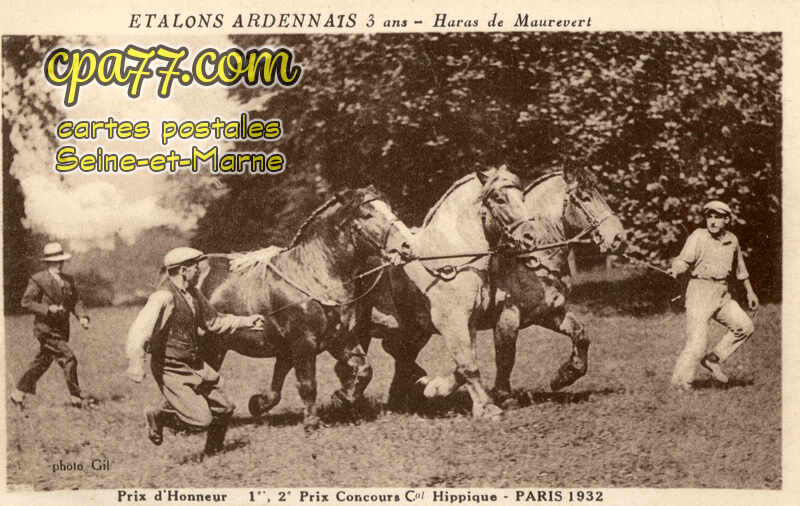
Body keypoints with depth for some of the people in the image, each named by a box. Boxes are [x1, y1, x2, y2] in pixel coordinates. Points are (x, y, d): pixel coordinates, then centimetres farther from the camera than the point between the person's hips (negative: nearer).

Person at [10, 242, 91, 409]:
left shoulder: (68, 280, 9)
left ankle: (18, 394, 29)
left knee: (41, 364, 15)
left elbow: (75, 301, 10)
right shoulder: (37, 280, -10)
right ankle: (76, 398, -3)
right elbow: (26, 302, -11)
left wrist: (82, 317, -8)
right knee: (69, 359, -13)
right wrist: (47, 309, -23)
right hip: (46, 330, -7)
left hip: (61, 330, 7)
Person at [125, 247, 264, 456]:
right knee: (201, 419, -14)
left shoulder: (193, 294, 7)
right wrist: (136, 363, -43)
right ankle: (159, 416, 11)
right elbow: (140, 329, -31)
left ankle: (213, 453, 32)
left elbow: (213, 321, 23)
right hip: (171, 369, -9)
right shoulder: (163, 297, -21)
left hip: (194, 365, 9)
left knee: (224, 409, 10)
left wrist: (246, 321, 18)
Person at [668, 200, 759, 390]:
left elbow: (739, 267, 23)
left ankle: (713, 359, 9)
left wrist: (750, 291, 29)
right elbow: (683, 260, -17)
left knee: (744, 326, -5)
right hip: (700, 292, -6)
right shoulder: (698, 236, -9)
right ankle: (680, 383, 3)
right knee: (697, 342, -10)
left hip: (722, 294, 6)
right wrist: (675, 270, -40)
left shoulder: (732, 240, 8)